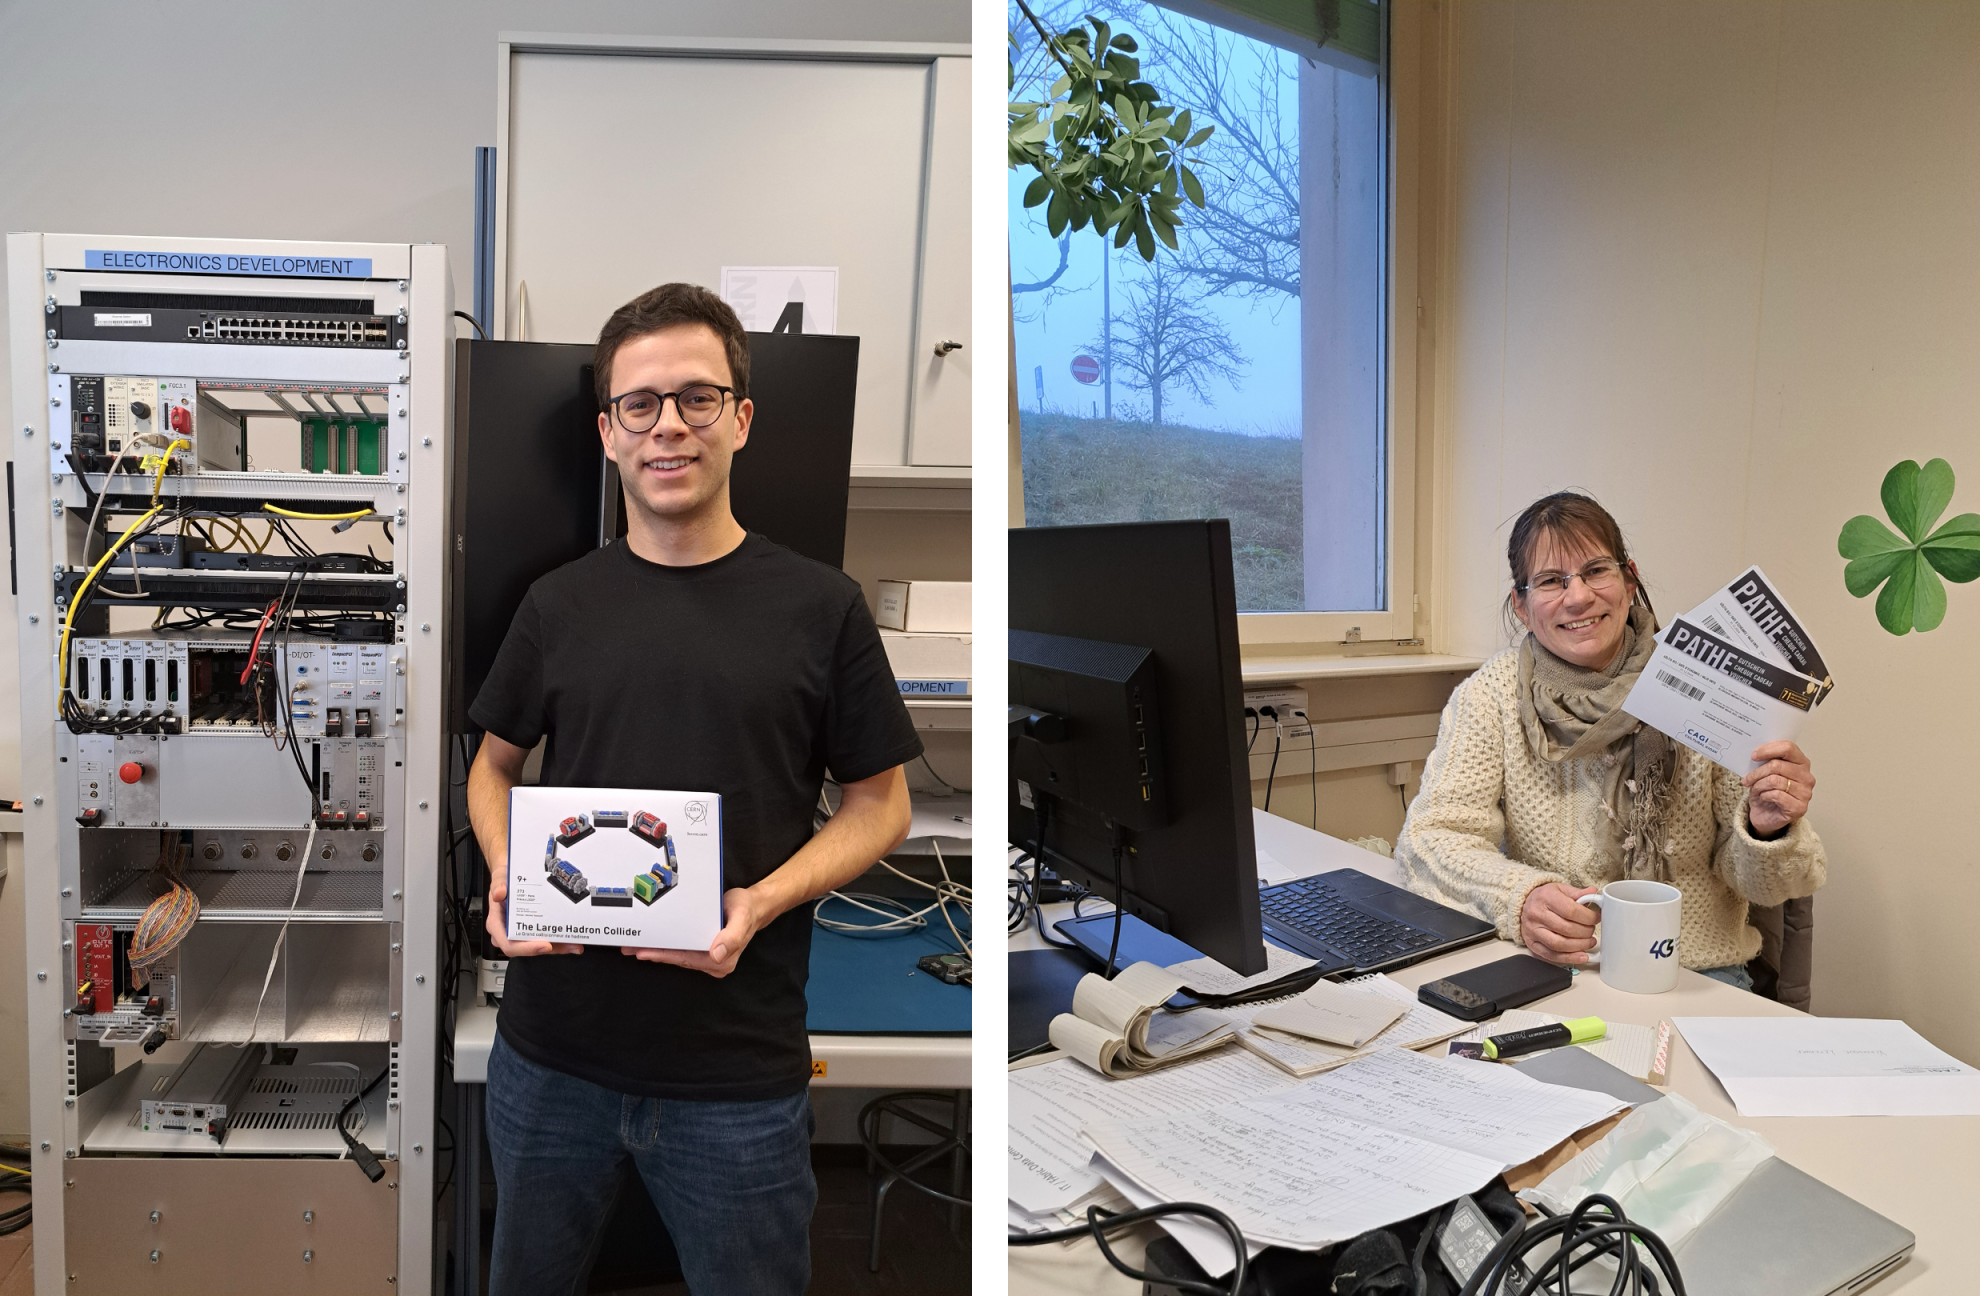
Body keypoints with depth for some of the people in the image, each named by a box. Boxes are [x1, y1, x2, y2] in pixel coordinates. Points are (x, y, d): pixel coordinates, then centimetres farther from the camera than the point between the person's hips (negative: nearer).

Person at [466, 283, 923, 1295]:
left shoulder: (820, 606, -6)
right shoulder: (557, 604, 3)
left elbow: (879, 803, -1)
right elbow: (495, 766, 14)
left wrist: (761, 903, -17)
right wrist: (506, 882, -7)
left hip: (739, 1073, -2)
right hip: (550, 1053, 3)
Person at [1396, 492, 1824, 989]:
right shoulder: (1491, 693, -2)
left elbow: (1752, 881, 0)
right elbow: (1434, 833, -8)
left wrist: (1768, 831, -24)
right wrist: (1519, 896, -27)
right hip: (1545, 968, -1)